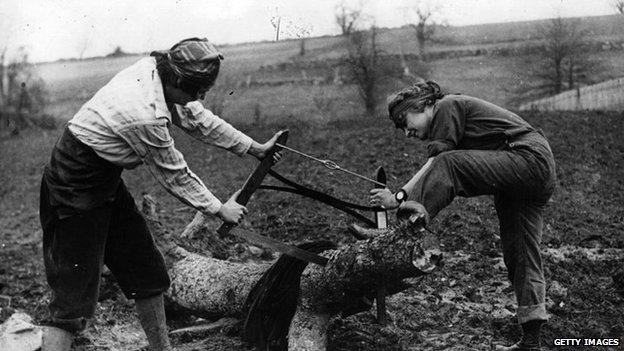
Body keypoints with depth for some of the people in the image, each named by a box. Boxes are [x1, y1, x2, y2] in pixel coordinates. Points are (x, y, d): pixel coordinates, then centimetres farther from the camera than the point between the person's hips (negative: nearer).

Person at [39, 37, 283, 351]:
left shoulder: (155, 69, -8)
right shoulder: (146, 116, -32)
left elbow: (197, 118, 6)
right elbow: (174, 176, -17)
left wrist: (255, 148, 12)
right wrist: (219, 210, -2)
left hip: (105, 181, 9)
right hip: (75, 192, -9)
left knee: (147, 274, 15)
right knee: (75, 294, -8)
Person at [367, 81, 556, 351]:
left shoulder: (448, 106, -3)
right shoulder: (450, 126, 23)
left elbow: (436, 164, -16)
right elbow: (447, 185, 15)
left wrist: (399, 197, -17)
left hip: (529, 158, -10)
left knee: (448, 164, -24)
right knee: (519, 255, 7)